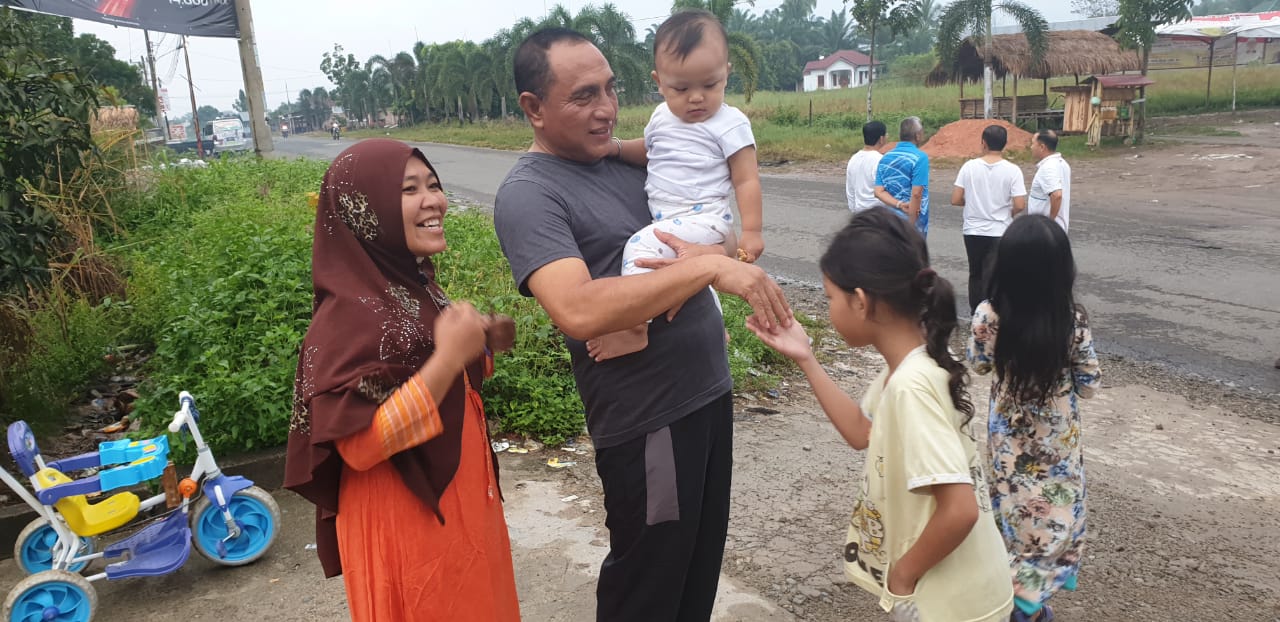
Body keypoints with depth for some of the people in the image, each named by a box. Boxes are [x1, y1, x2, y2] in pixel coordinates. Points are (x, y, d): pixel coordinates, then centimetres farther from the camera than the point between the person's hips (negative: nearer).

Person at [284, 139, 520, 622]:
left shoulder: (416, 287, 4)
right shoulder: (348, 314, -23)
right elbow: (359, 444, -27)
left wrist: (481, 346, -2)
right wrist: (448, 358, -31)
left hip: (460, 499, 9)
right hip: (405, 520, -9)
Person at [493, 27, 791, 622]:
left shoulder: (624, 162, 8)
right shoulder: (528, 194, -14)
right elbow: (578, 311, -31)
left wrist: (706, 250, -10)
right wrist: (707, 267, -31)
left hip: (710, 391, 8)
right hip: (646, 419, -7)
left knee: (702, 563, 23)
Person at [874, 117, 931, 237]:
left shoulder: (885, 158, 7)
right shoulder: (920, 158, -13)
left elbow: (879, 191, -1)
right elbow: (916, 193, -19)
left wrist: (900, 205, -11)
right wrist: (911, 227, -16)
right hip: (911, 221, -6)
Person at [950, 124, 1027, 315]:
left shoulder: (970, 166, -6)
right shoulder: (1012, 170, -10)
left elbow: (955, 200, -6)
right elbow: (1020, 205, -14)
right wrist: (1007, 214, 8)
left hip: (973, 231, 2)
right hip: (999, 233, -2)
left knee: (975, 274, 18)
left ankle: (975, 313, 27)